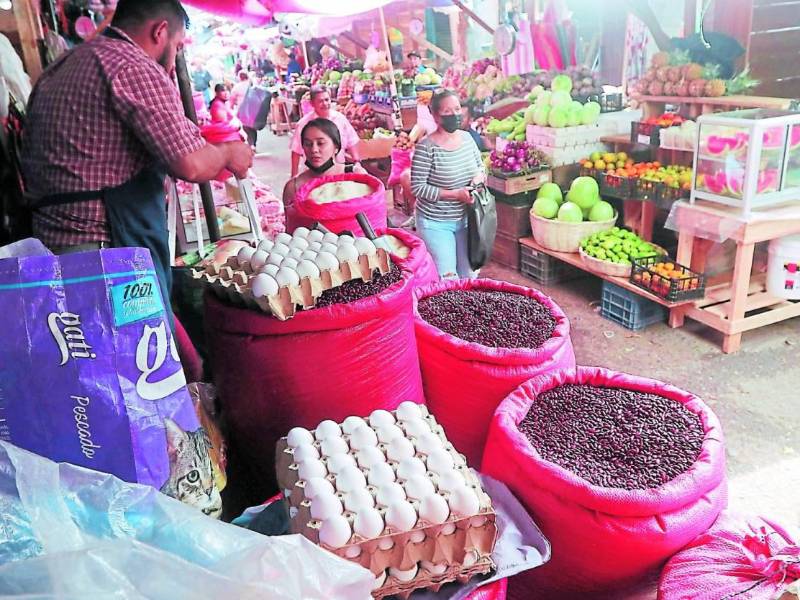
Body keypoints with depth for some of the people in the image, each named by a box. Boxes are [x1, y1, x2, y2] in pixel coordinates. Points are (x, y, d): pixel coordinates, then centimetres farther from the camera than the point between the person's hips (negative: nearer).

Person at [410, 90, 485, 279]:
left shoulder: (467, 138, 0)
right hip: (435, 223, -6)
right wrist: (455, 194, -22)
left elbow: (480, 166, 15)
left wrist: (479, 176, -9)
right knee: (448, 277, -3)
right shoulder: (426, 148, -19)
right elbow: (418, 188, -18)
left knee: (469, 274, 16)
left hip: (465, 218, 6)